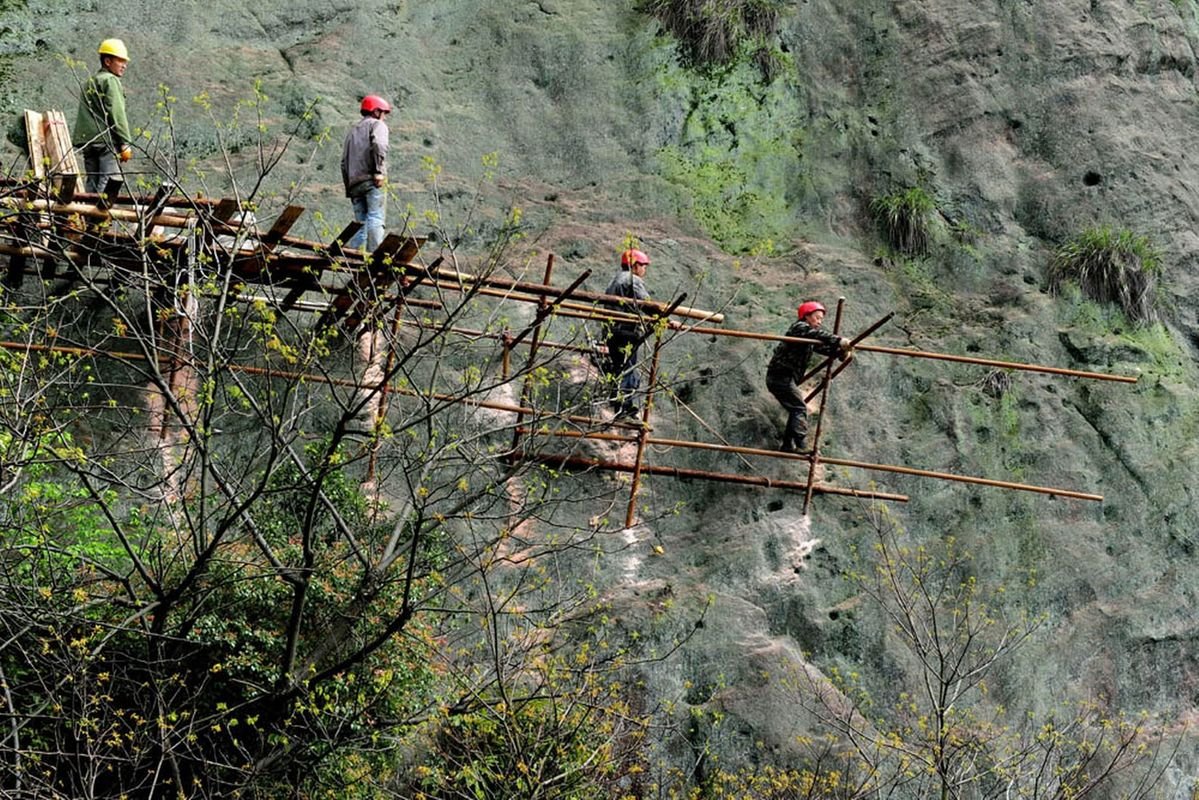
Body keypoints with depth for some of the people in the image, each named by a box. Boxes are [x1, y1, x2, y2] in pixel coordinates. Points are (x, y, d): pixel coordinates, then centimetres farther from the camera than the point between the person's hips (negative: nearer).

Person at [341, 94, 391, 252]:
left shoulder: (352, 130, 29)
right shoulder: (377, 124, 8)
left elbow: (344, 161, 23)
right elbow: (378, 144, -15)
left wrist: (349, 189, 22)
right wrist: (379, 170, -18)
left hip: (354, 182, 6)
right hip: (372, 180, -6)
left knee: (362, 225, 6)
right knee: (376, 219, -13)